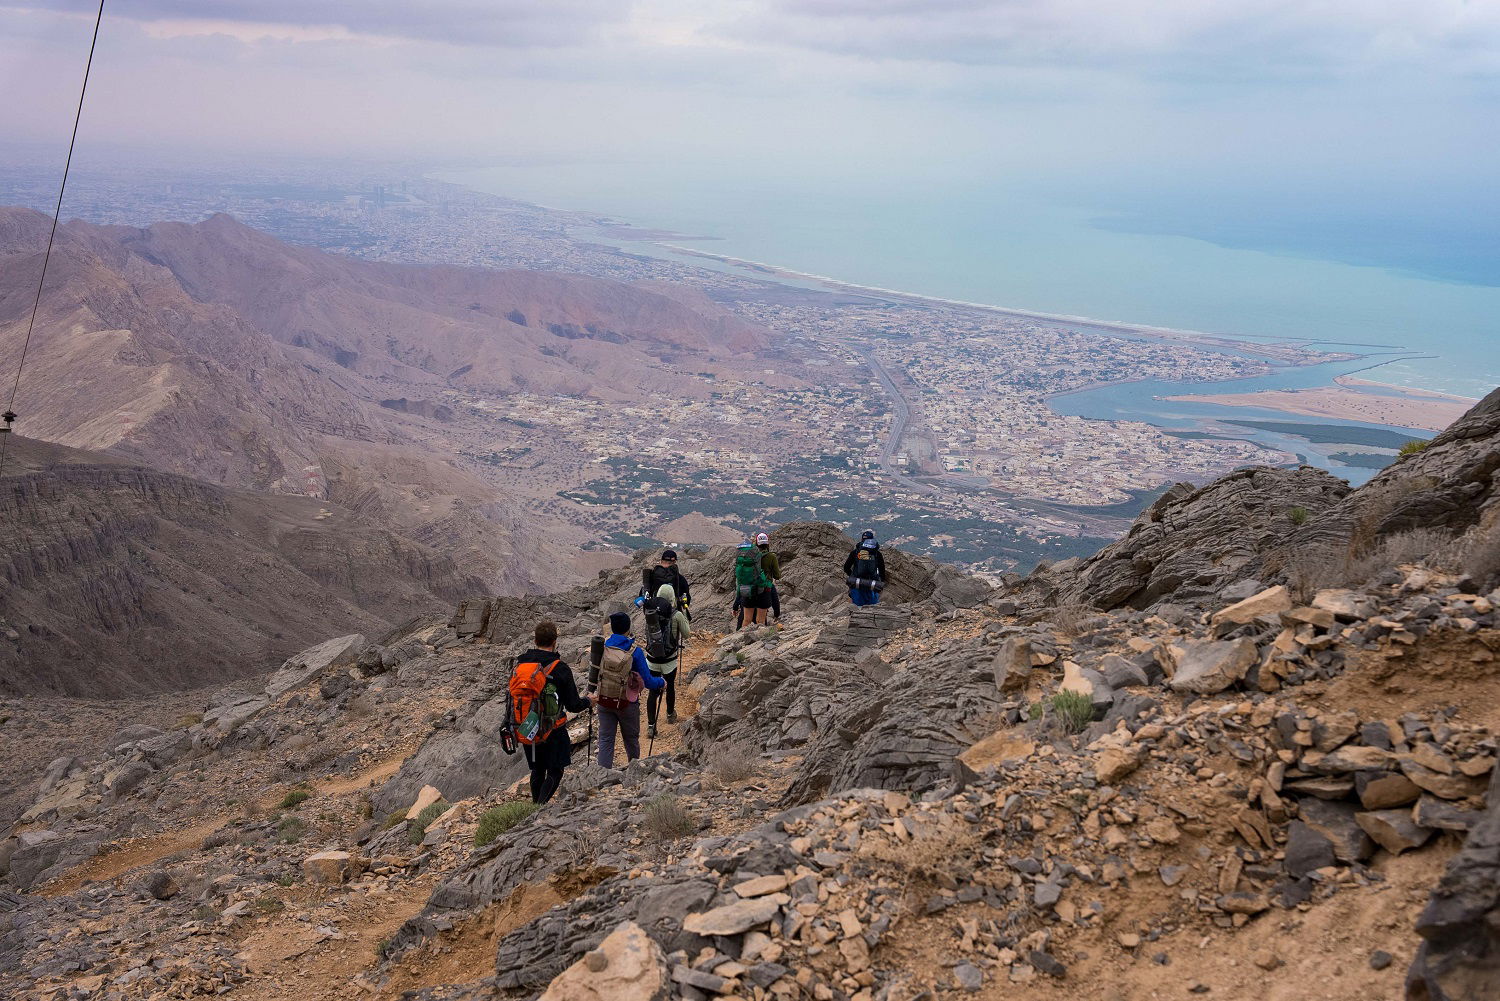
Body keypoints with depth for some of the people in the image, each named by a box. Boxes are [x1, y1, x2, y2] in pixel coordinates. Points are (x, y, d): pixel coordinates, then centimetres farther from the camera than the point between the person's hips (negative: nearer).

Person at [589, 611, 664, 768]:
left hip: (604, 701, 2)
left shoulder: (602, 647, -7)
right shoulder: (635, 652, -16)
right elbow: (648, 682, -12)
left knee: (605, 740, 9)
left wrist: (591, 692, 21)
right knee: (631, 739, 19)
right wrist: (662, 683, 6)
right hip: (627, 703, -2)